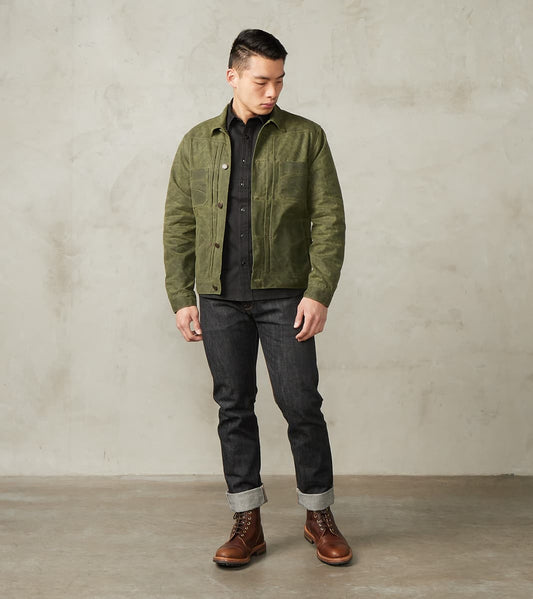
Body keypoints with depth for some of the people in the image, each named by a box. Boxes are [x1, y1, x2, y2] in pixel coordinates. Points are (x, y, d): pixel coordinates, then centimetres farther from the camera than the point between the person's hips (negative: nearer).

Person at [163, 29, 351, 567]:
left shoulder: (305, 137, 4)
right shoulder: (197, 143, 10)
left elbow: (329, 219, -1)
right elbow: (178, 226, 9)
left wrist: (319, 292, -10)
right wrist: (181, 299, 2)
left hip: (284, 295, -2)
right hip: (219, 300, 2)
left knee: (301, 405, -1)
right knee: (234, 409, 7)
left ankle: (319, 516, 18)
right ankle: (248, 523, 20)